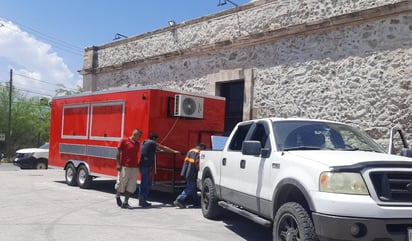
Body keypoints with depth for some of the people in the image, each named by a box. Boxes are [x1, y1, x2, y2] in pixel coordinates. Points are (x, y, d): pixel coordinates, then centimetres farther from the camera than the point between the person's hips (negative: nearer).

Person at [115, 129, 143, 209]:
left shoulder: (138, 144, 13)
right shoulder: (124, 141, -3)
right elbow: (118, 153, -5)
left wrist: (138, 164, 13)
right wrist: (118, 164, -11)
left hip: (134, 167, 6)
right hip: (124, 166, -5)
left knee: (131, 186, 2)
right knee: (121, 183, 3)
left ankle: (125, 202, 8)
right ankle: (117, 196, 31)